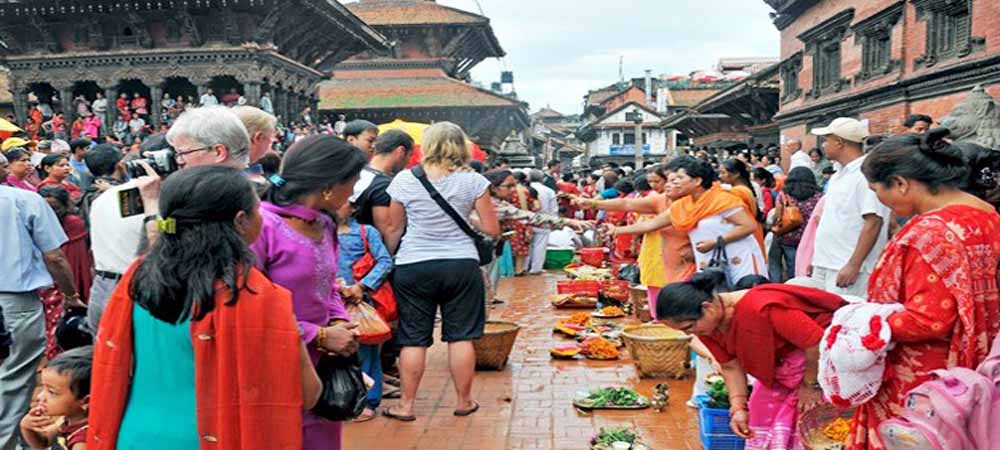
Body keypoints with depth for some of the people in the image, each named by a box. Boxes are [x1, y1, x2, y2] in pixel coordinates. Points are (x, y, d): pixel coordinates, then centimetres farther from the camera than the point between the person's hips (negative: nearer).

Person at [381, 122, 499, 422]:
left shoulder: (404, 180, -2)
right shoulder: (473, 181, -3)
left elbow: (393, 231, 4)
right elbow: (492, 230, -1)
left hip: (413, 266, 0)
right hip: (461, 264, 0)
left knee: (414, 338, 7)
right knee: (461, 336, 9)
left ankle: (406, 405, 15)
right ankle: (464, 402, 20)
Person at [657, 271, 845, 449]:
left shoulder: (761, 309, -38)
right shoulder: (707, 325, -12)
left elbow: (815, 341, -29)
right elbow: (731, 366, -1)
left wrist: (809, 385, -17)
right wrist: (738, 408, -12)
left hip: (817, 359, -7)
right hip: (775, 366, 7)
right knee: (760, 424, 8)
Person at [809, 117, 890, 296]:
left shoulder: (866, 173, -12)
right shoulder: (839, 175, 16)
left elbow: (873, 222, -18)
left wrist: (853, 265, -22)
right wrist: (816, 258, 18)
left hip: (847, 269, -9)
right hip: (824, 266, 9)